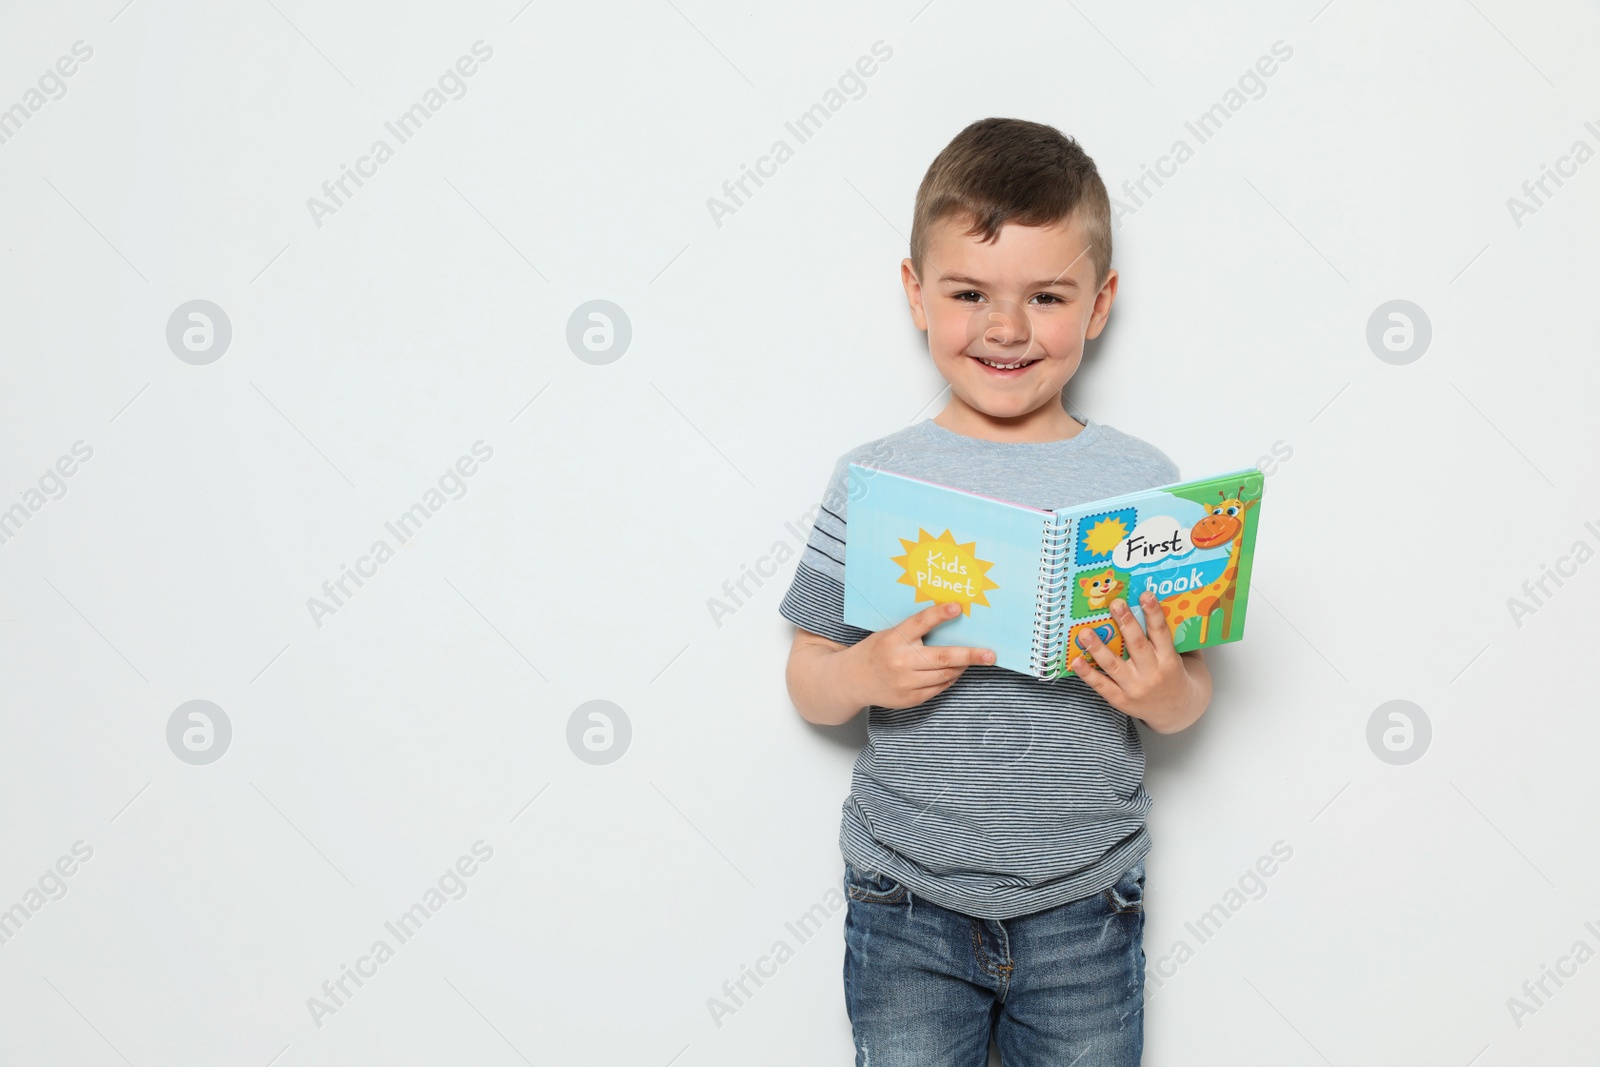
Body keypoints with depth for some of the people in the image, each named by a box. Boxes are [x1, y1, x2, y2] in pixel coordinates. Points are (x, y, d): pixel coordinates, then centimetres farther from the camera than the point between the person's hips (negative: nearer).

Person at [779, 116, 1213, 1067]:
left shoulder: (1144, 481, -3)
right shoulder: (874, 480, -4)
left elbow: (1190, 692, 3)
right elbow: (809, 684, 1)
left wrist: (1166, 693, -18)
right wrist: (866, 676, -20)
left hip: (1083, 910, 1)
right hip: (906, 906, 0)